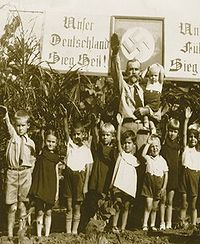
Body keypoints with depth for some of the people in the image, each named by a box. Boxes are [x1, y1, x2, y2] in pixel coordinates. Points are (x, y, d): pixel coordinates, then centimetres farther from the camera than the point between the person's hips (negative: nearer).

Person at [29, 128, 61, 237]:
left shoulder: (55, 157, 6)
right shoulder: (40, 153, -3)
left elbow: (56, 175, 10)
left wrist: (57, 191, 9)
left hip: (51, 188, 3)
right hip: (39, 187, -3)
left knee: (48, 212, 10)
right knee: (40, 212, -1)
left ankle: (47, 235, 20)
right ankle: (39, 236, 8)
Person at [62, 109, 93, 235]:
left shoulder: (86, 149, -1)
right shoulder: (70, 143, 5)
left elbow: (88, 168, -2)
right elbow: (66, 130, -8)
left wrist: (85, 185, -6)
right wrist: (66, 116, -20)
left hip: (79, 176, -1)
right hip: (68, 175, 2)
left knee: (77, 207, 7)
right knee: (69, 207, 6)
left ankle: (74, 231, 18)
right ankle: (68, 231, 14)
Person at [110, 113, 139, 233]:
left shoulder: (134, 159, 14)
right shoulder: (121, 153, 3)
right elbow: (118, 139, -8)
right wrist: (120, 124, -17)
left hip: (130, 187, 3)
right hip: (119, 184, -3)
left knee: (126, 207, 8)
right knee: (118, 206, 0)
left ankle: (123, 228, 16)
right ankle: (114, 226, 11)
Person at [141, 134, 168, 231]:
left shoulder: (162, 160, 4)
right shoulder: (148, 158, 1)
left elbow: (166, 174, 5)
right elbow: (143, 154, -22)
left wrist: (164, 187, -1)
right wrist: (148, 143, -13)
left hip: (159, 185, 2)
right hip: (149, 183, -2)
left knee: (155, 207, 11)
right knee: (149, 205, -8)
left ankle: (152, 225, 23)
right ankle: (145, 224, 1)